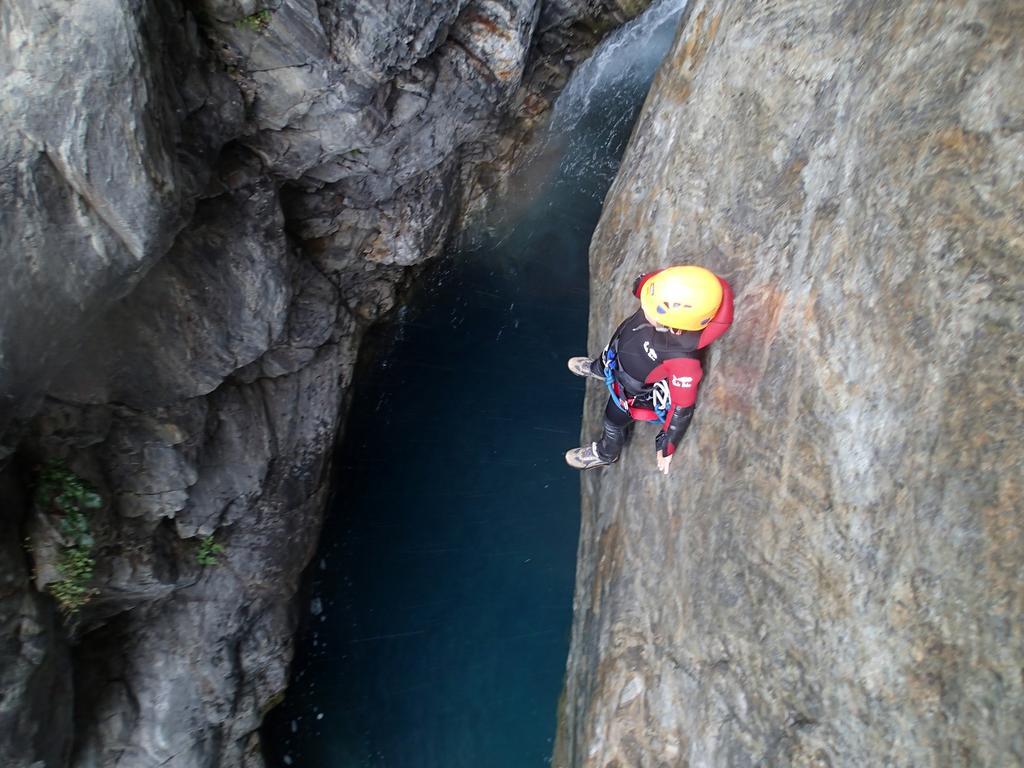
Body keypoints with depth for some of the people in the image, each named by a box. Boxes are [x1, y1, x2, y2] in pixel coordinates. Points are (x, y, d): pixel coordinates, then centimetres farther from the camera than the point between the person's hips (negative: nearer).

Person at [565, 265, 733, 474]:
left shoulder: (683, 360, -49)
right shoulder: (672, 300, -37)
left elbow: (682, 407, -33)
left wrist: (666, 447, -19)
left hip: (633, 392, -5)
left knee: (614, 421, 26)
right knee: (604, 363, 38)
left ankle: (605, 454, 60)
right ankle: (598, 369, 76)